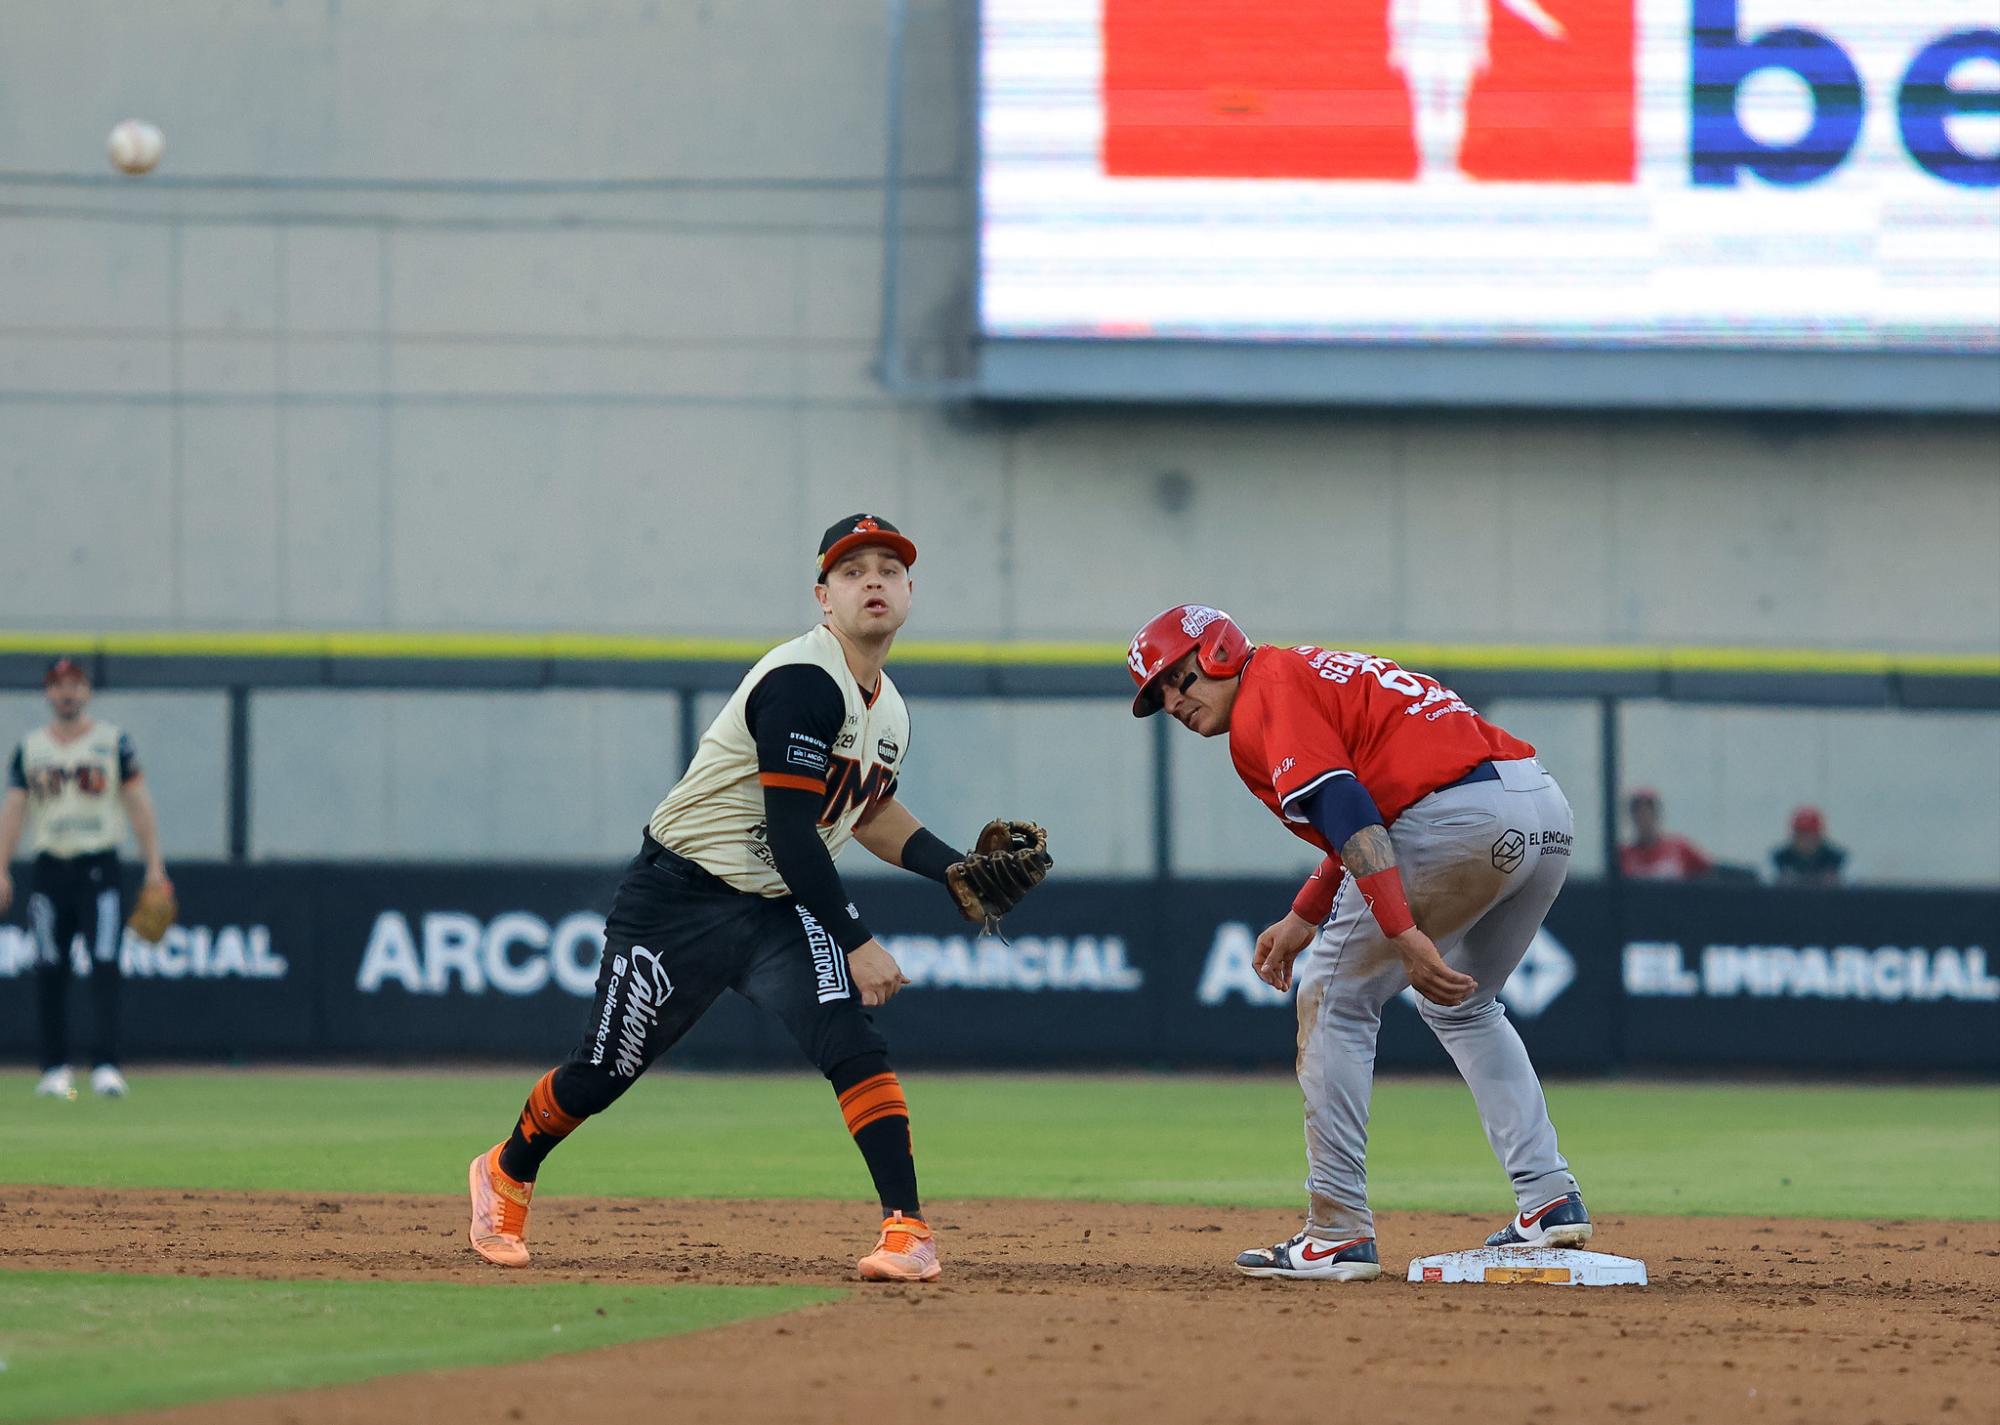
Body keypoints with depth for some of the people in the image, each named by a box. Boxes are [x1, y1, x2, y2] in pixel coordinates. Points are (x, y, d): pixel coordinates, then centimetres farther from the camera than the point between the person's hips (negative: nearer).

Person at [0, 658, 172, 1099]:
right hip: (50, 869, 2)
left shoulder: (112, 742, 5)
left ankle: (106, 1065, -15)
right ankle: (55, 1068, 10)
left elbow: (138, 802, 3)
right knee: (49, 970, 2)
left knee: (105, 966, -11)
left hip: (99, 868, -2)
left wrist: (154, 865, -5)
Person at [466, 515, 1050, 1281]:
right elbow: (791, 831, -25)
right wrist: (855, 942, -24)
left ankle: (908, 1232, -21)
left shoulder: (889, 710, 7)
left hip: (782, 910, 6)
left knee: (854, 1044, -19)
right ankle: (506, 1175, 36)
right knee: (602, 1073, 8)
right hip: (680, 901, -6)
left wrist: (951, 867, 8)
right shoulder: (804, 683, -22)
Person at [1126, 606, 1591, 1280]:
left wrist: (1403, 935, -23)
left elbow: (1344, 812, -15)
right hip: (1549, 810, 9)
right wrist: (1302, 921, 32)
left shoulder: (1264, 697, 0)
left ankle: (1337, 1233, 3)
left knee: (1335, 996, 5)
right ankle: (1549, 1200, 20)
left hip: (1463, 818, -9)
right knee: (1463, 1006, 30)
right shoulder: (1316, 670, 30)